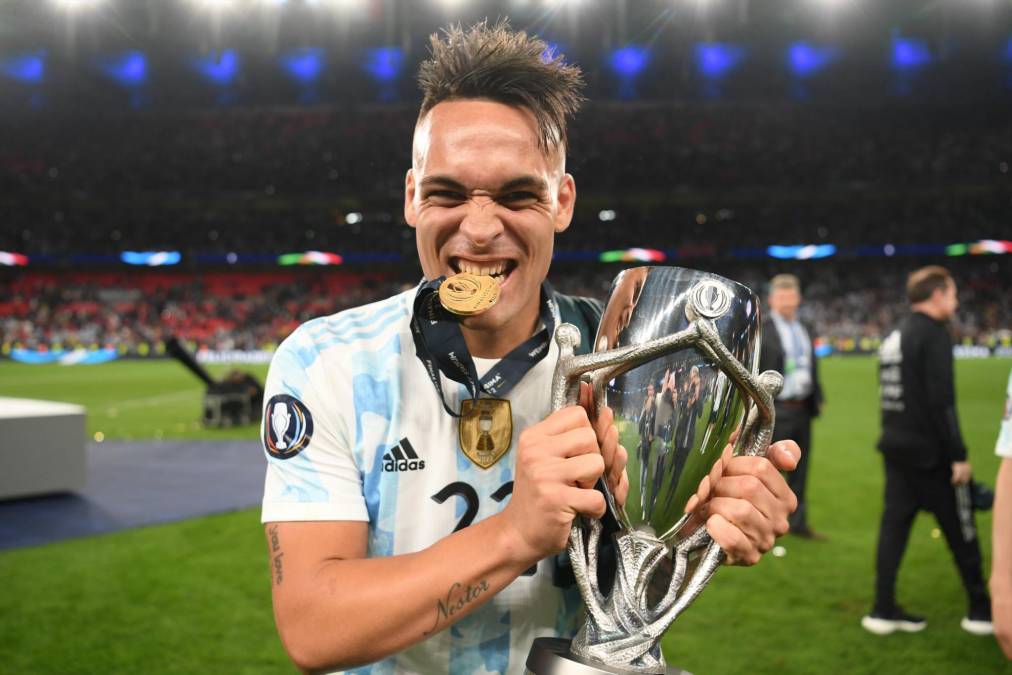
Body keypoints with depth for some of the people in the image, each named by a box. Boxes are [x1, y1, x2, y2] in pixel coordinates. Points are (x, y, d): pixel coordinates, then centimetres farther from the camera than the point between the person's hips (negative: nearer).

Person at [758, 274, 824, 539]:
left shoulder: (805, 329, 14)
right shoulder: (759, 329, -7)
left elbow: (813, 367, 19)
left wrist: (817, 398, 12)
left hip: (802, 409, 7)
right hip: (775, 411, -7)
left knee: (800, 468, 14)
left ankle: (798, 522, 24)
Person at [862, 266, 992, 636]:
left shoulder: (894, 337, 12)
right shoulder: (933, 335, -14)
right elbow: (941, 402, -20)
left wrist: (897, 440, 17)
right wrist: (958, 455, -17)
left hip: (895, 448, 8)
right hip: (929, 453, -8)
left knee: (894, 525, 8)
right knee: (961, 531, 6)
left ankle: (884, 610, 11)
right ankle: (982, 611, 19)